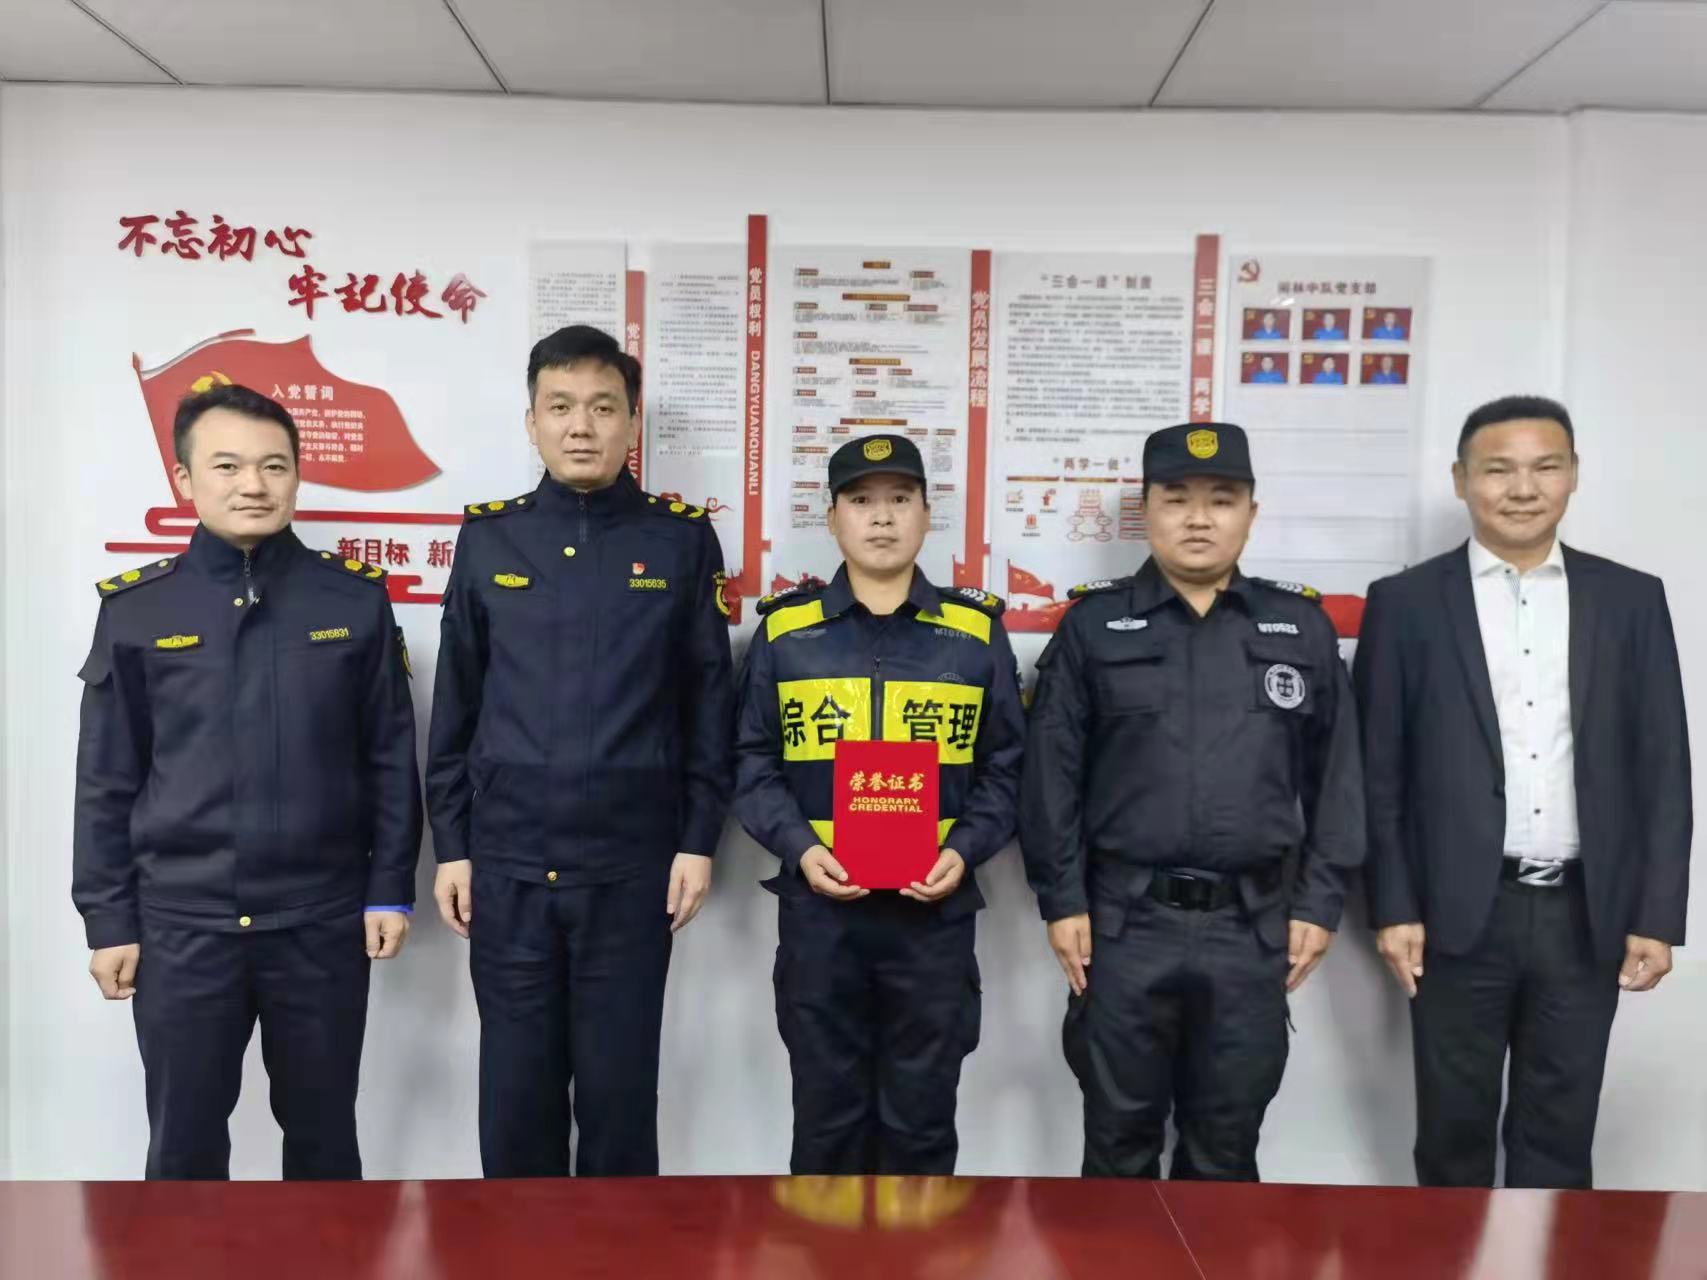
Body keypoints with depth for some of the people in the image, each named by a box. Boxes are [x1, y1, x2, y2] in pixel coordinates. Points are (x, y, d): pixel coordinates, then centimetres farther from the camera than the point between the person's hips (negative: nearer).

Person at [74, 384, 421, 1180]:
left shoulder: (356, 600, 0)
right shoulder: (134, 610, 0)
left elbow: (391, 756, 2)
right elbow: (106, 782, 3)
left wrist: (391, 888, 0)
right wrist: (107, 918, 2)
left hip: (322, 921, 0)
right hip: (180, 924, 0)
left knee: (323, 1134, 15)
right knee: (184, 1144, 13)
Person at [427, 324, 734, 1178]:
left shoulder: (682, 539, 0)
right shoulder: (488, 538, 4)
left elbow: (710, 701, 1)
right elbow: (454, 706, 7)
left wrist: (698, 840, -3)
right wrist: (450, 847, 4)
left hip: (631, 866, -1)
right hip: (507, 865, 2)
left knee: (619, 1086, 9)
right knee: (515, 1084, 12)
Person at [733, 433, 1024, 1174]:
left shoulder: (976, 631, 4)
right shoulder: (784, 629, 3)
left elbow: (1007, 766, 6)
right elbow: (752, 765, 4)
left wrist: (965, 849, -9)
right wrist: (799, 847, -11)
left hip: (935, 911, 0)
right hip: (817, 908, 0)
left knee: (920, 1119, 11)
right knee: (826, 1115, 12)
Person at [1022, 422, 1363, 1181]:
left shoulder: (1303, 629, 6)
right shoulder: (1093, 627, 1)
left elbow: (1335, 777, 7)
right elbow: (1051, 773, 0)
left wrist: (1318, 904, 2)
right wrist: (1062, 900, -4)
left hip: (1252, 928, 2)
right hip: (1125, 922, -1)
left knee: (1226, 1144, 15)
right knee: (1119, 1137, 12)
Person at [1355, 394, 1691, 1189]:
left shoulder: (1631, 599, 5)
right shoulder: (1406, 602, -1)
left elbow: (1662, 768, 5)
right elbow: (1378, 769, -1)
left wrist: (1657, 915, 0)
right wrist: (1393, 907, -5)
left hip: (1587, 914, 2)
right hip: (1459, 912, -1)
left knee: (1559, 1132, 13)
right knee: (1454, 1129, 12)